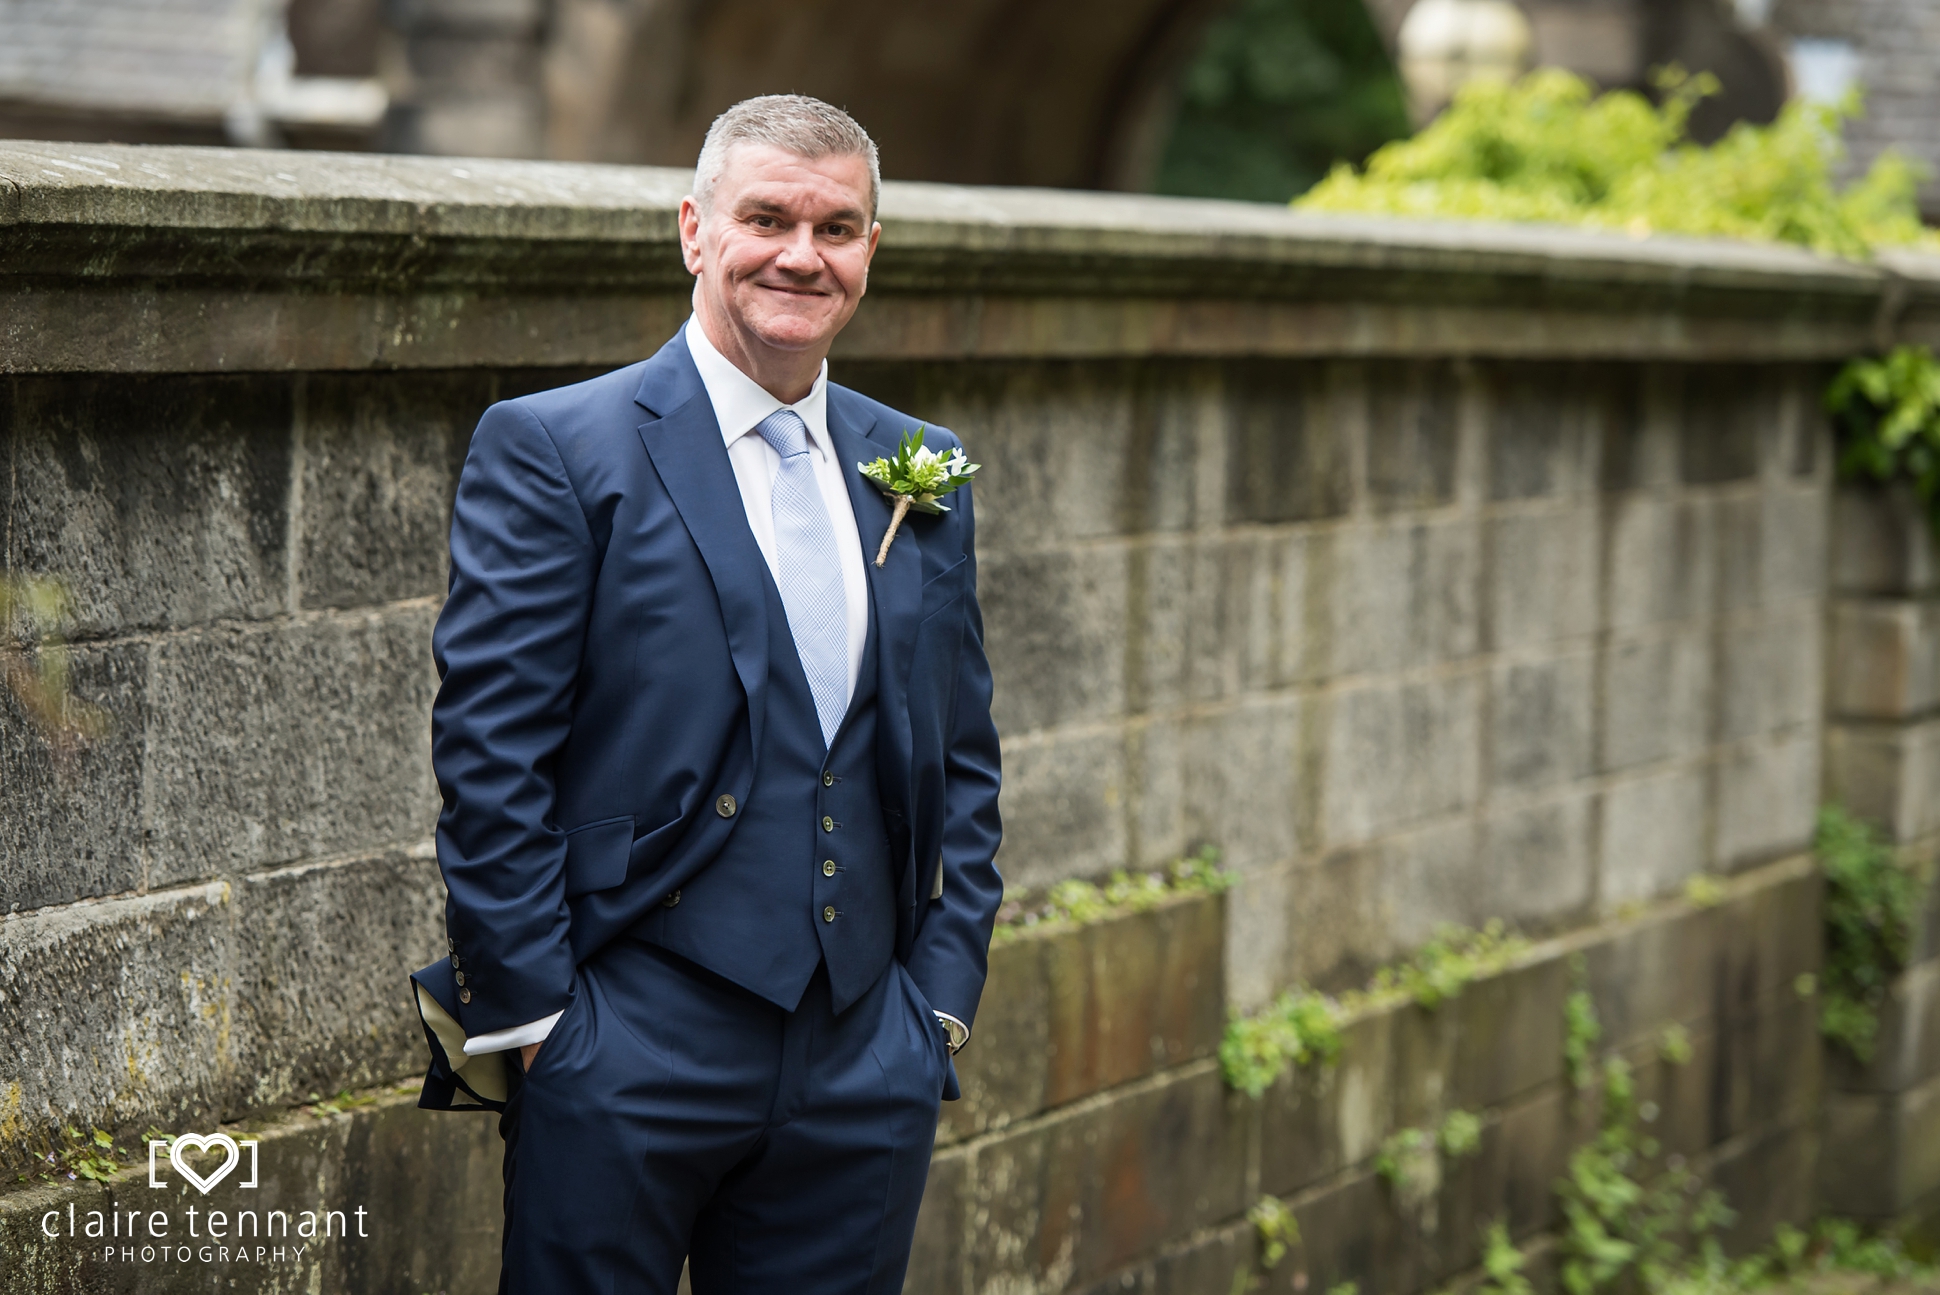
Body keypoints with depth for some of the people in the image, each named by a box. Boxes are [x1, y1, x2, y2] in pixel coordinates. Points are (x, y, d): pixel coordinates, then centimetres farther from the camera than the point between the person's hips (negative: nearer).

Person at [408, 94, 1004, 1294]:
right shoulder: (554, 451, -4)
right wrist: (534, 1020, -11)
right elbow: (487, 754, -8)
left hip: (865, 1071, 5)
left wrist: (944, 997, 7)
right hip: (628, 1061, -4)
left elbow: (963, 761, 16)